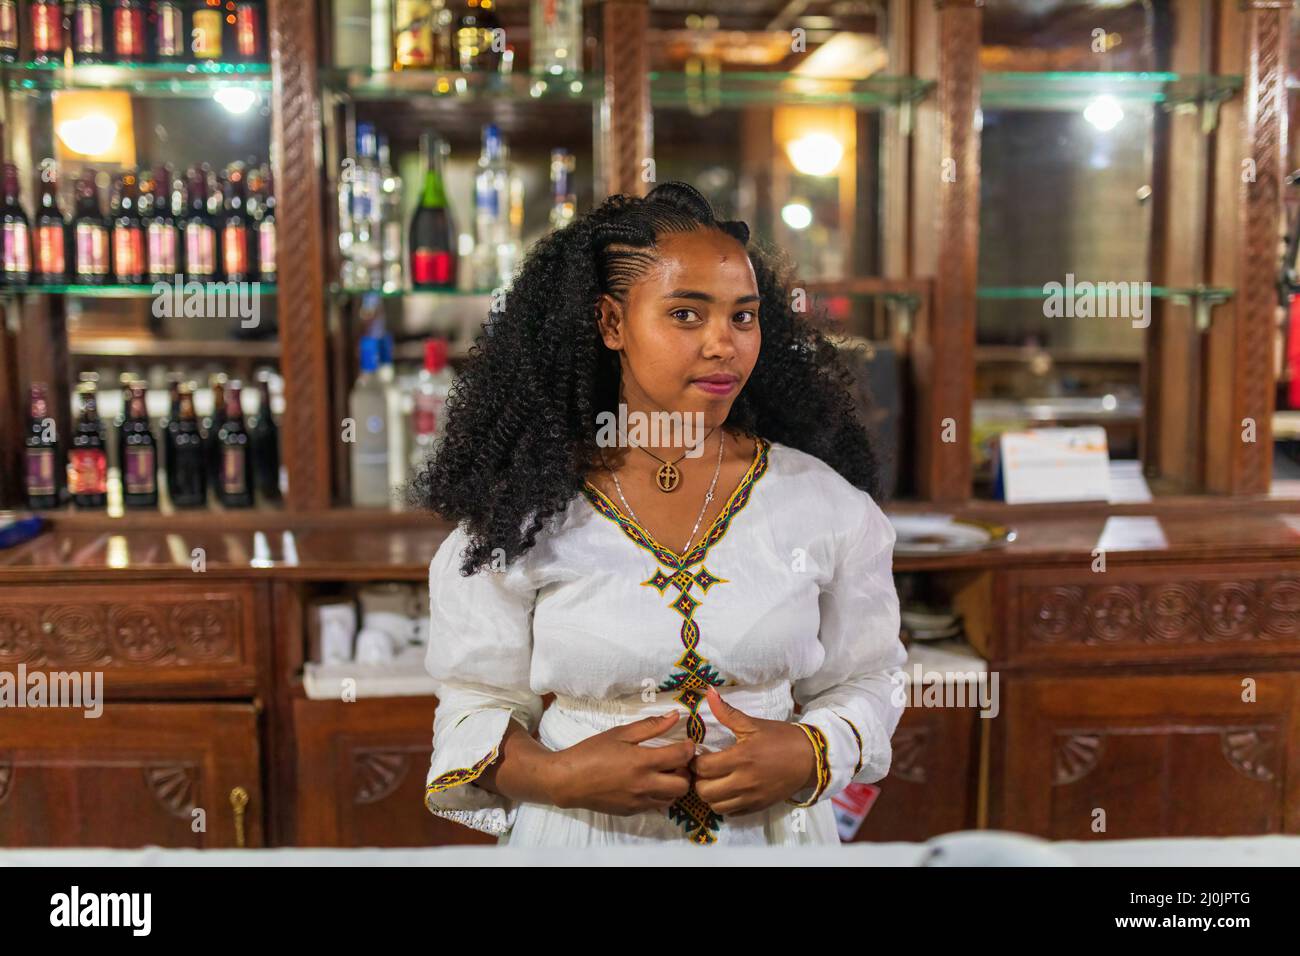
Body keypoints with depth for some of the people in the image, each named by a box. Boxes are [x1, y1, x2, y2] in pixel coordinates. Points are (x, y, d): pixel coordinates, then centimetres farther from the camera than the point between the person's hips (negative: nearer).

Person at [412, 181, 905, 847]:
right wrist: (557, 775, -21)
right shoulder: (522, 514, -9)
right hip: (578, 837, -1)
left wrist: (809, 755, -17)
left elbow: (867, 679, 2)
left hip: (774, 830, 1)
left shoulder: (825, 503, -6)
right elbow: (473, 707, -3)